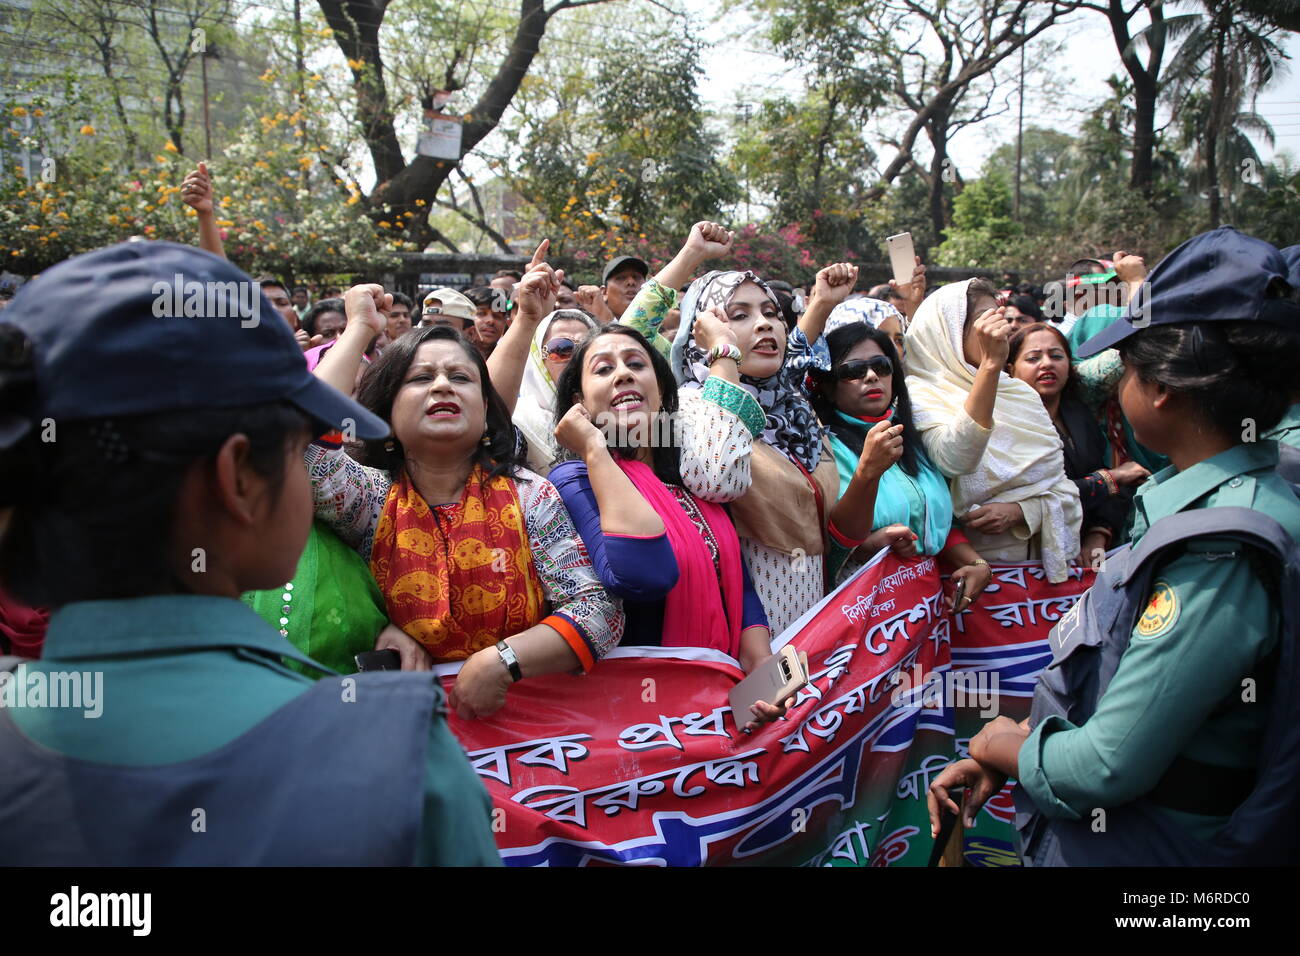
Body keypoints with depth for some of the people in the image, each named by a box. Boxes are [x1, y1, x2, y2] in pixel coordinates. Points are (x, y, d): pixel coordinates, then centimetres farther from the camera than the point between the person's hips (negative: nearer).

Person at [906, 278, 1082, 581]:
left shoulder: (1021, 392, 14)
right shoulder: (922, 395, -4)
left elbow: (1063, 487, 12)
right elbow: (955, 460, -24)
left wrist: (1020, 510, -8)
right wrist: (991, 364, -28)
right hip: (973, 566, -3)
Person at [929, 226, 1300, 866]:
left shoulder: (1219, 554, -28)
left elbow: (1107, 768, -27)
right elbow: (1104, 668, 7)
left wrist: (1004, 745, -8)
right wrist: (991, 760, 2)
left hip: (1146, 845, -7)